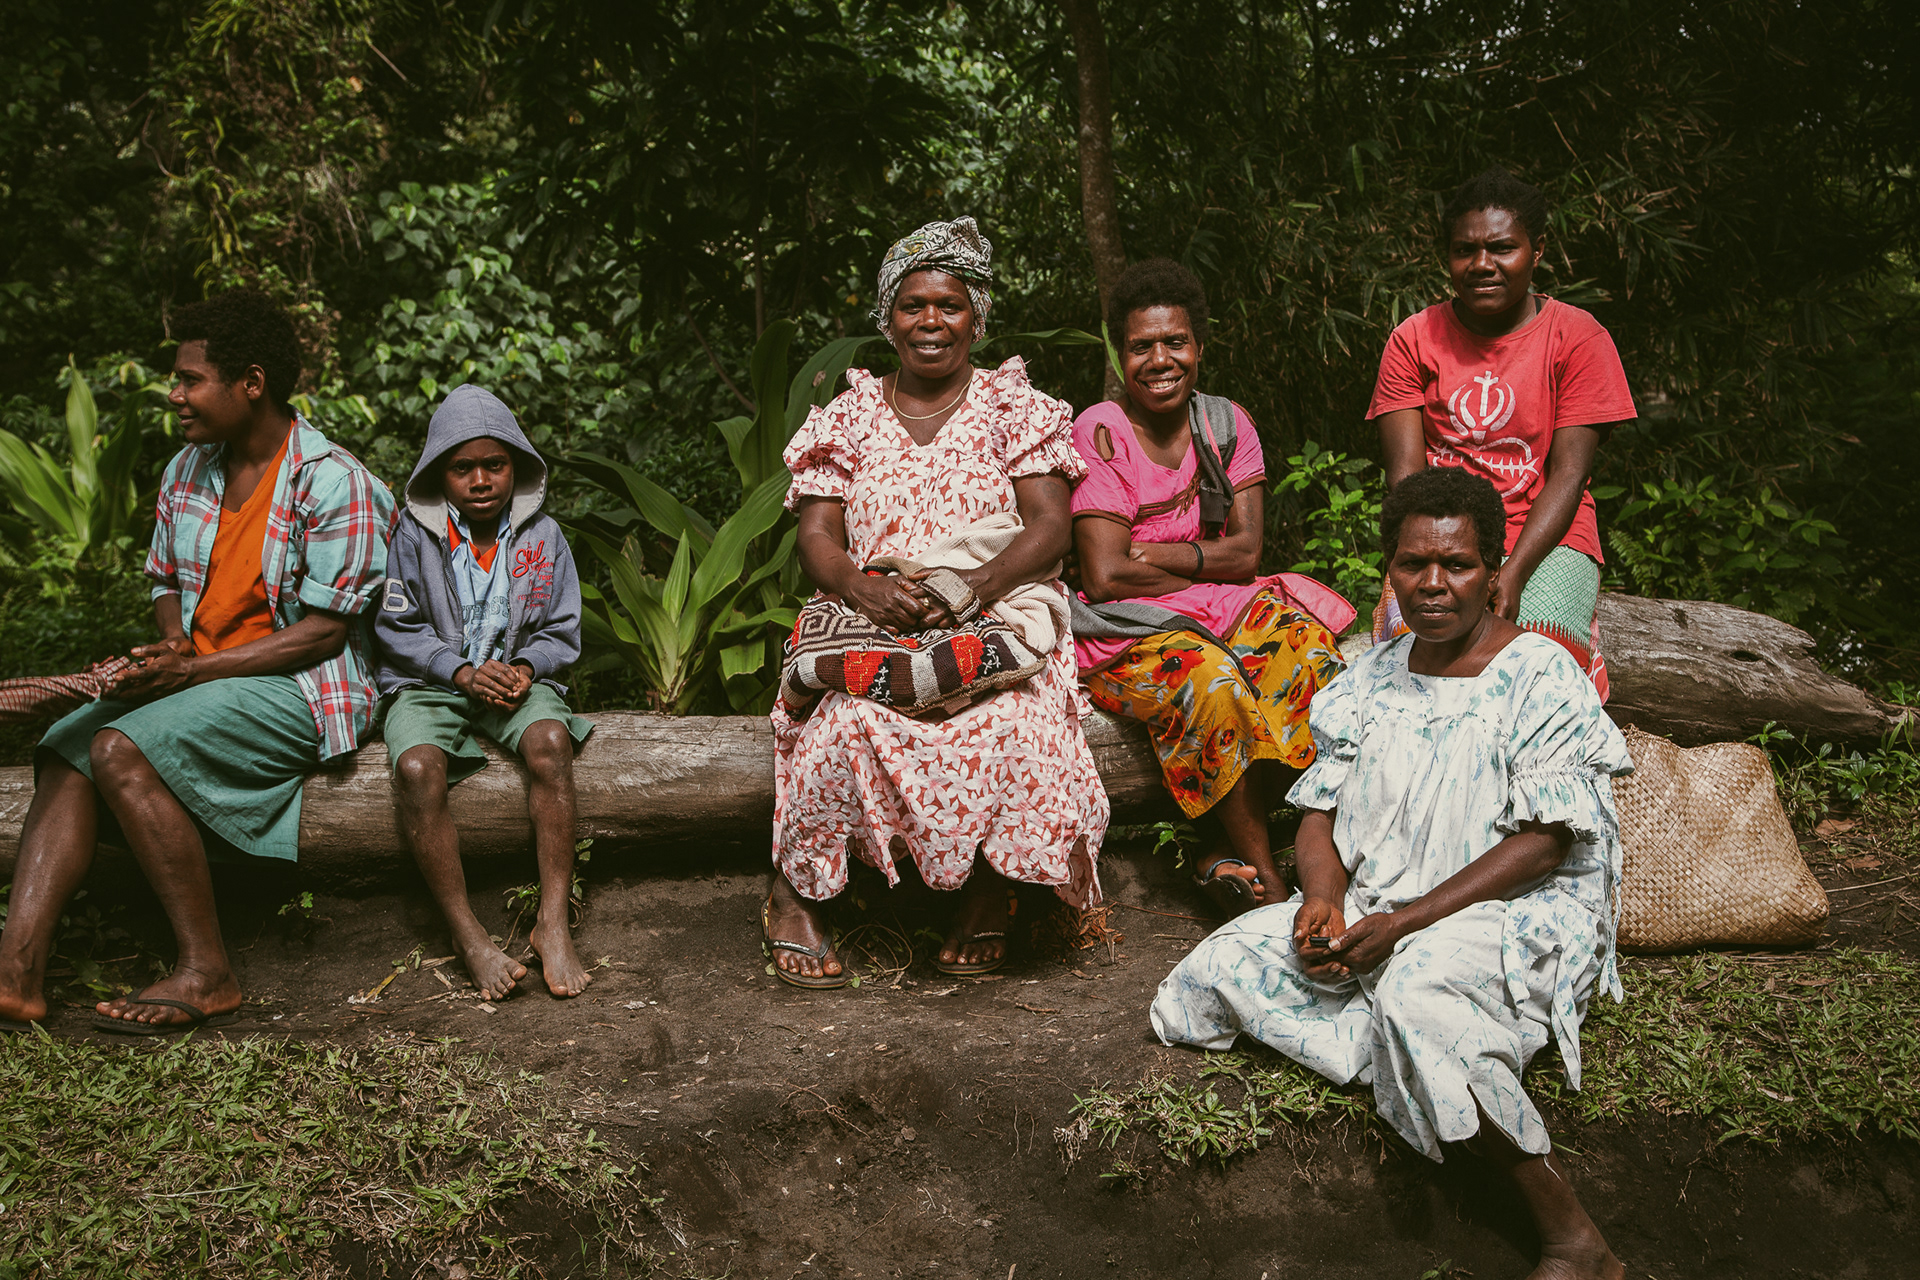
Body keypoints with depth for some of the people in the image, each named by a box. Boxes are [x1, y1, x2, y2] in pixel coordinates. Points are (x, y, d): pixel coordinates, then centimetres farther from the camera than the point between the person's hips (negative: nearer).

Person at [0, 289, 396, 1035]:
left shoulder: (334, 484, -13)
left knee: (121, 751, -27)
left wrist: (194, 670, -20)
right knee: (64, 749, -15)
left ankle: (206, 973, -21)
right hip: (197, 676, 8)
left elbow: (324, 632, -16)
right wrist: (172, 643, -2)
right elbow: (167, 582, 22)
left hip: (300, 690, -8)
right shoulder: (188, 471, 11)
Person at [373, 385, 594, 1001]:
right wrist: (462, 672, -13)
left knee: (550, 742, -33)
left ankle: (553, 924, -30)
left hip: (517, 677, 1)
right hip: (427, 683, -1)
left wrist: (526, 668, -12)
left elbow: (561, 632, 9)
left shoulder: (542, 535, 6)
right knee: (417, 769, -33)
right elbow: (396, 628, 1)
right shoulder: (413, 535, 0)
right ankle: (467, 936, -23)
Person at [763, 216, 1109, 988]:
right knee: (846, 717, -32)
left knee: (1012, 720, -34)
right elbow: (817, 534, 5)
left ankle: (985, 896, -12)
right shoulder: (847, 417, 15)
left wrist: (974, 587, -22)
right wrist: (864, 588, -19)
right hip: (869, 628, 1)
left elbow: (1050, 526, -2)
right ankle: (794, 895, -13)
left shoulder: (1015, 408, 11)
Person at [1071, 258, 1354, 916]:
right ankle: (1265, 873, -19)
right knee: (1213, 681, -35)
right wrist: (1207, 565, -5)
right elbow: (1104, 576, -13)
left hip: (1227, 611, 5)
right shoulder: (1100, 432, -6)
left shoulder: (1227, 424, 8)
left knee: (1313, 657, -25)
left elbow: (1246, 553, -1)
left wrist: (1156, 553, -14)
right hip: (1129, 632, -4)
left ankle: (1229, 857, -15)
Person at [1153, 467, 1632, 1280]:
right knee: (1223, 965, -11)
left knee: (1416, 994, -38)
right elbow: (1320, 813, 11)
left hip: (1518, 914, -6)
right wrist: (1322, 902, -12)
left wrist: (1404, 923, -21)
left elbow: (1542, 846, -14)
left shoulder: (1542, 679, -7)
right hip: (1373, 909, 6)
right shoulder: (1371, 680, 12)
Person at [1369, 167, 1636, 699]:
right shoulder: (1414, 339, 7)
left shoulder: (1579, 336, 2)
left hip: (1547, 538, -1)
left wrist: (1512, 574, -21)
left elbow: (1568, 474, -6)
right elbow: (1405, 473, -2)